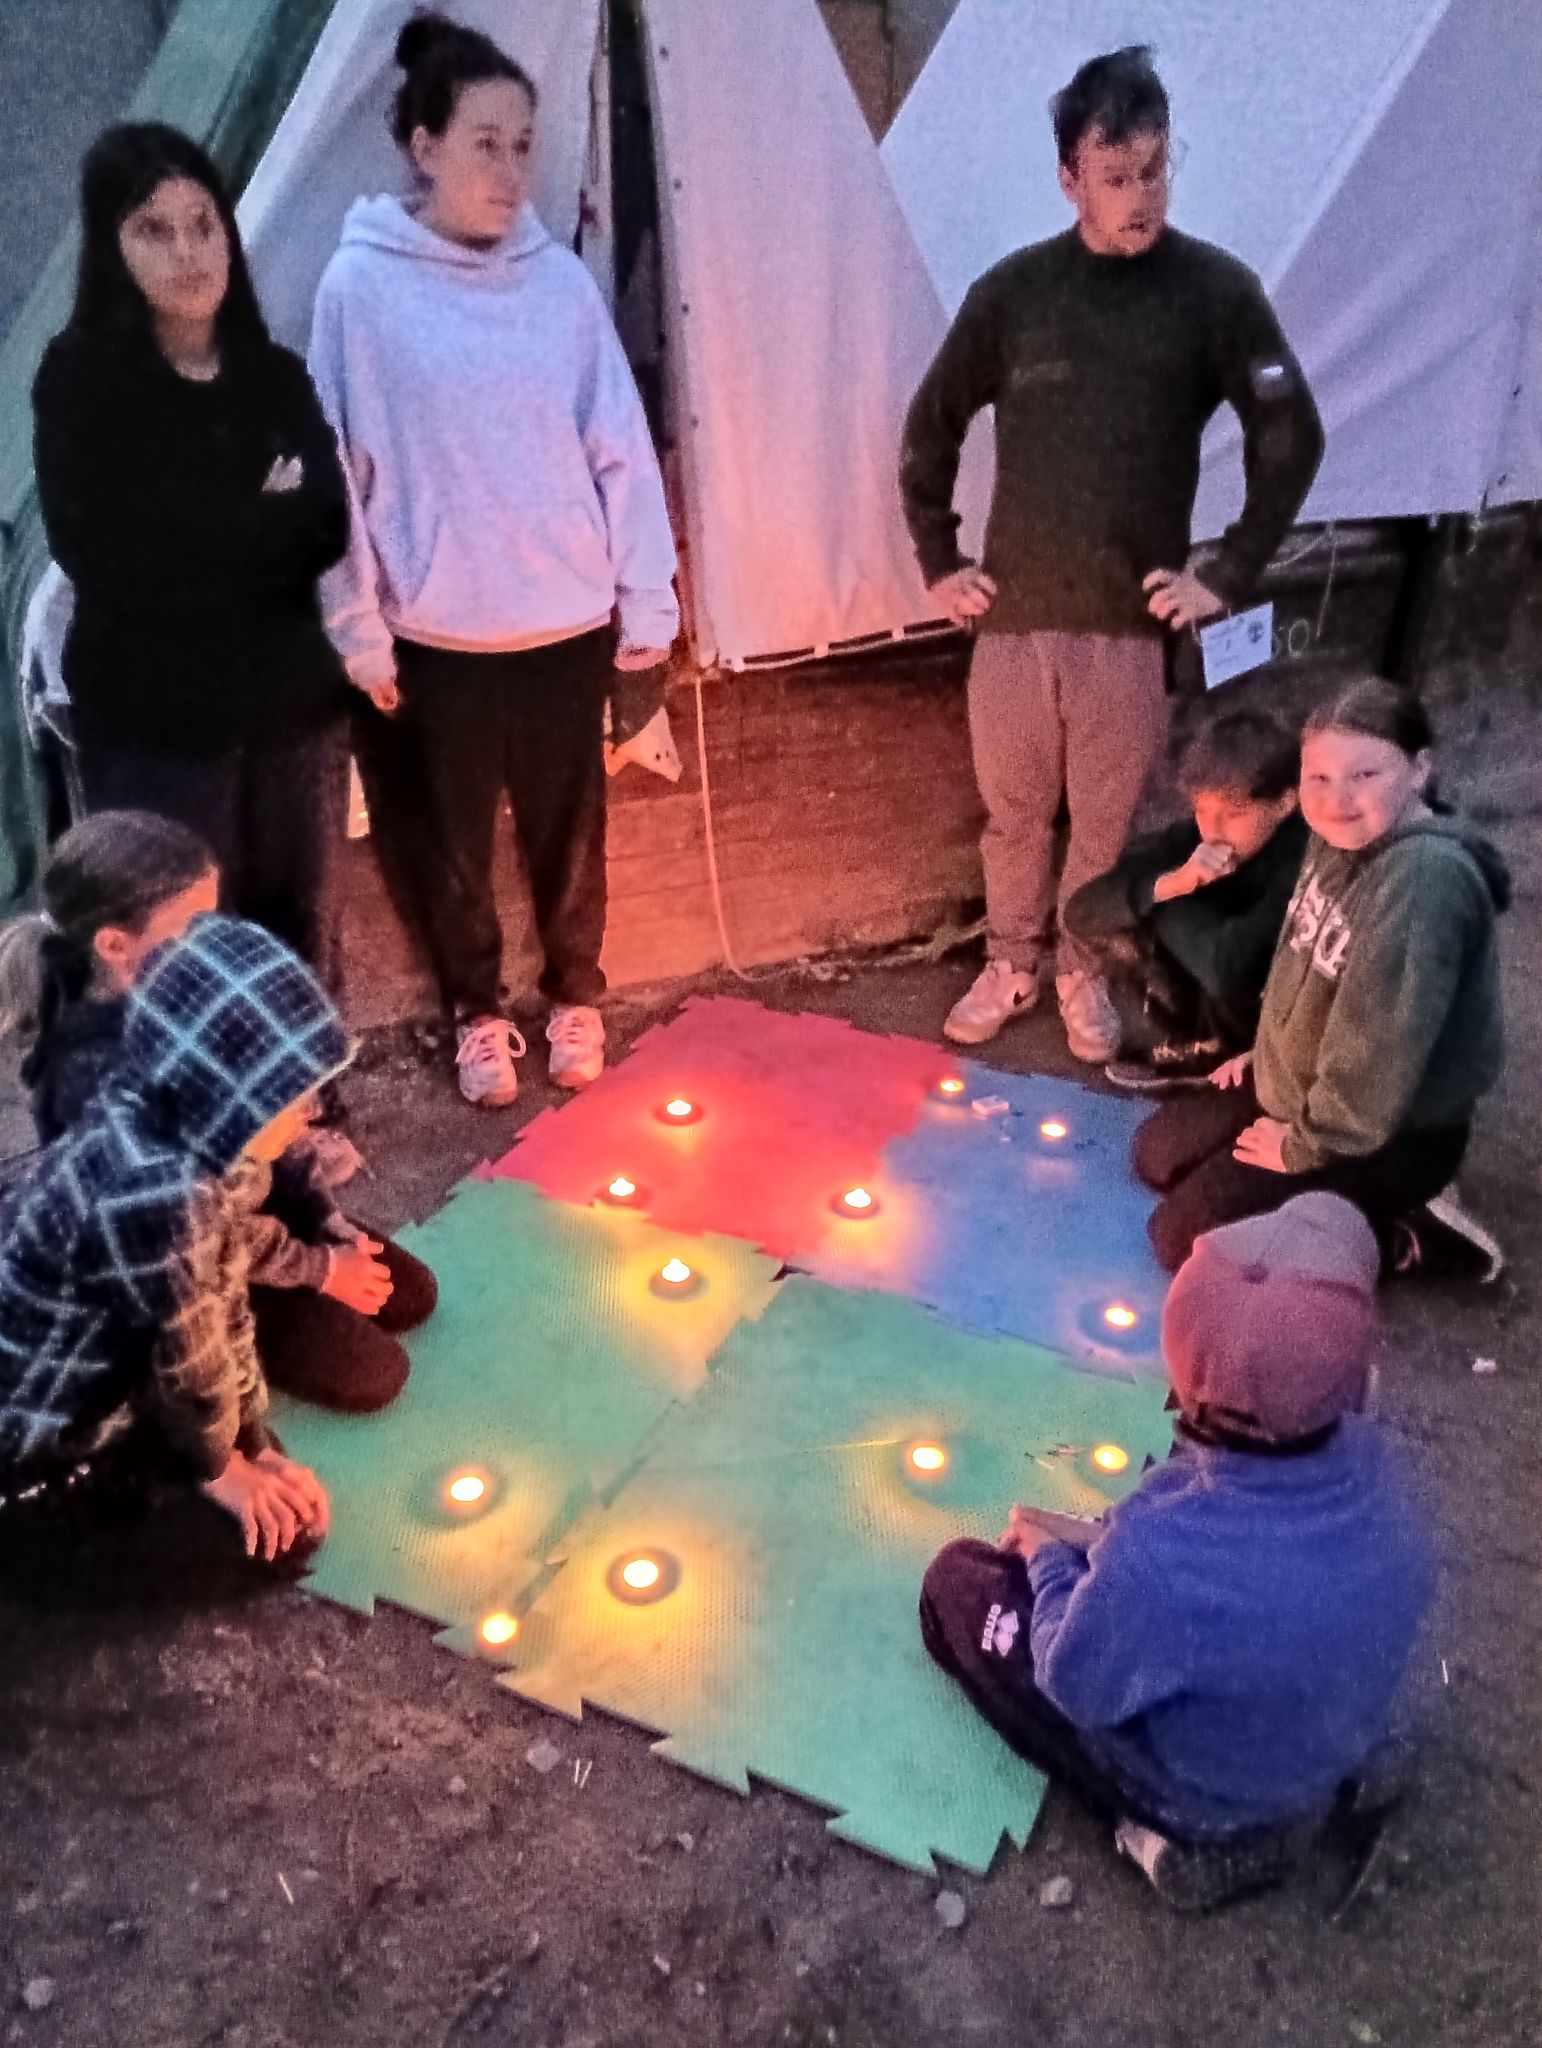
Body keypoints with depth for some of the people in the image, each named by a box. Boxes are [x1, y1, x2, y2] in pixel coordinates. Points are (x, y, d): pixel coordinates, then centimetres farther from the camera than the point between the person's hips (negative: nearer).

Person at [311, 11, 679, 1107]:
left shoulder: (561, 279, 0)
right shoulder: (363, 285, -7)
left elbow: (621, 449, 3)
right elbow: (337, 469, -4)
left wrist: (647, 599, 2)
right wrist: (360, 629, -5)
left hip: (568, 618, 2)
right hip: (438, 629, -1)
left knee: (570, 825, 15)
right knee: (455, 836, 13)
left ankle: (576, 996, 37)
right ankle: (476, 1012, 35)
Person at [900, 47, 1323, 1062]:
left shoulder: (1216, 289, -3)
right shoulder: (1011, 290, 0)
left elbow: (1293, 440, 1)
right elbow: (931, 428, 10)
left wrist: (1230, 576, -4)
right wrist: (938, 560, 6)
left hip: (1134, 618, -1)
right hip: (1015, 611, 1)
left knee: (1107, 818, 10)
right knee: (1014, 809, 14)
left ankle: (1083, 972, 31)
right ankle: (1011, 963, 34)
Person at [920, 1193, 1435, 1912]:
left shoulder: (1163, 1561, -42)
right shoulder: (1366, 1457, -25)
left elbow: (1076, 1684, -22)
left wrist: (1052, 1562, -4)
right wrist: (1097, 1539, 0)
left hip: (1204, 1801, -5)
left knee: (959, 1580, 7)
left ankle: (1163, 1823, 6)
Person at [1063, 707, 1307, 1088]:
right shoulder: (1195, 836, -13)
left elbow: (1228, 965, -43)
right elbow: (1082, 911, -16)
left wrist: (1169, 905, -23)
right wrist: (1168, 883, -33)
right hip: (1216, 1002, 6)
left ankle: (1210, 1051, -1)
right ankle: (1193, 1042, 4)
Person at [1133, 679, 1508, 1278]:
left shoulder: (1424, 878, -32)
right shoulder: (1341, 837, -2)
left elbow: (1383, 1040, -31)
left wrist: (1306, 1146, -19)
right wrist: (1266, 1050, 16)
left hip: (1387, 1130, -9)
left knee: (1184, 1238, -10)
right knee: (1158, 1153, 17)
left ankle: (1401, 1234, 0)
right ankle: (1358, 1207, 16)